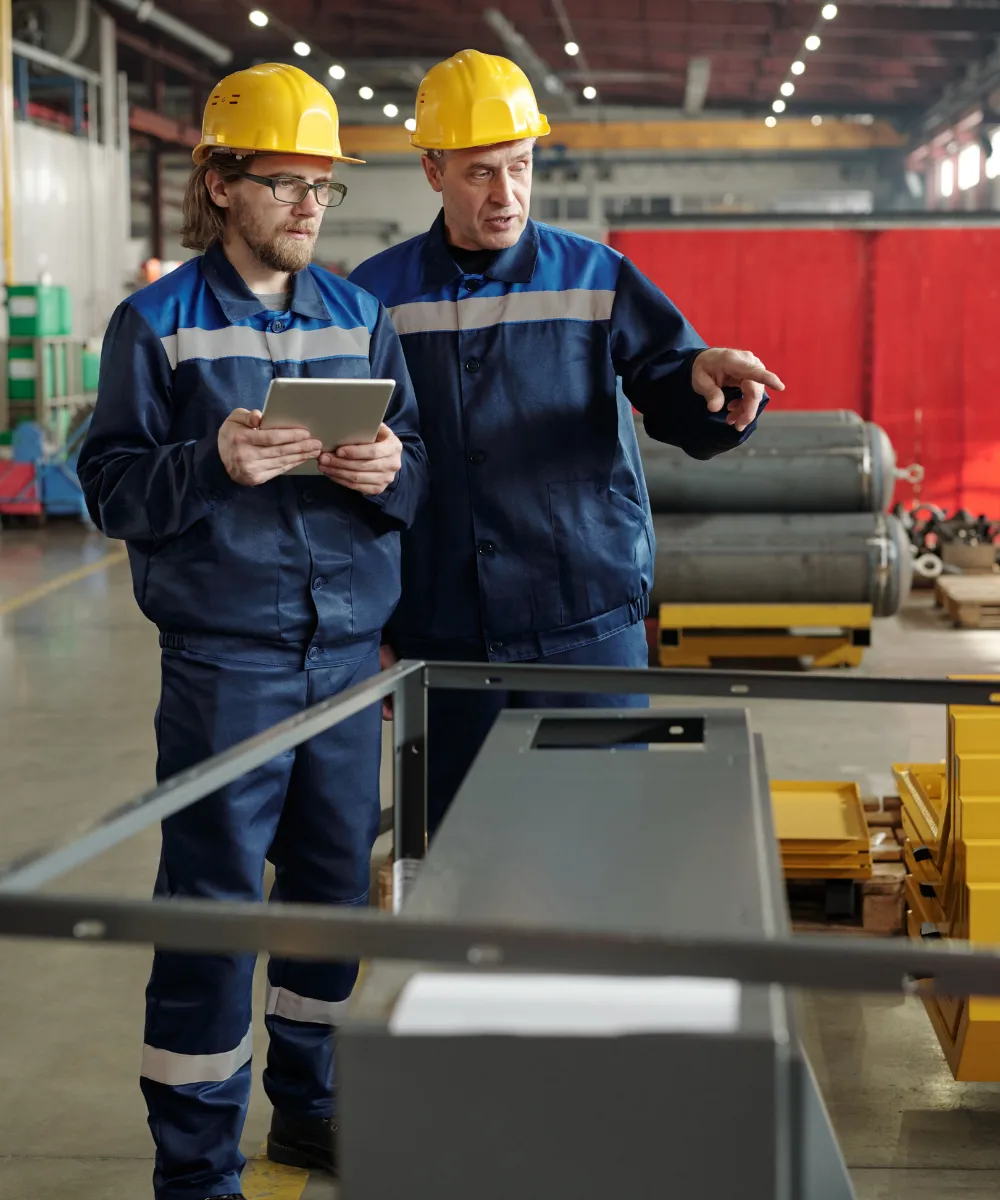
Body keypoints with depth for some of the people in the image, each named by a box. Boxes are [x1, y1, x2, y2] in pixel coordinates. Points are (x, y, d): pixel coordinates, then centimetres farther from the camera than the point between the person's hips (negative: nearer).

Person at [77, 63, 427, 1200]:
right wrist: (214, 464, -22)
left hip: (349, 647, 5)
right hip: (225, 654, -4)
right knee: (213, 900, -1)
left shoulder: (359, 315, 11)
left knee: (336, 882, 13)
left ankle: (311, 1105, 31)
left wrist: (392, 468, -10)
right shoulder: (158, 321, -2)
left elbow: (417, 459, 13)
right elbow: (111, 484, -5)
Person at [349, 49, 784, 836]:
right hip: (444, 637, 1)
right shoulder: (377, 298, 4)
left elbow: (677, 403, -2)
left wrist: (706, 376, -27)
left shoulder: (595, 279, 4)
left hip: (587, 629, 0)